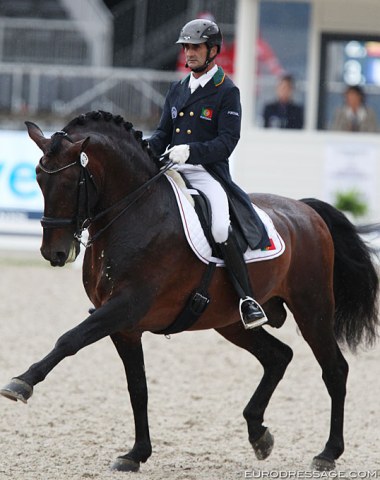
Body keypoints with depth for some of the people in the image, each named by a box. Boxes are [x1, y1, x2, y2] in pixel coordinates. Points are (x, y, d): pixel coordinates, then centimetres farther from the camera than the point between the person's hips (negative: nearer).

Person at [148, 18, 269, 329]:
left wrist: (191, 151, -26)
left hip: (208, 174, -7)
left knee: (221, 228, -30)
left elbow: (227, 143, -11)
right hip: (172, 171, 7)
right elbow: (163, 133, 20)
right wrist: (146, 149, -3)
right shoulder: (178, 90, 18)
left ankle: (247, 299, -21)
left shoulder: (227, 92, -2)